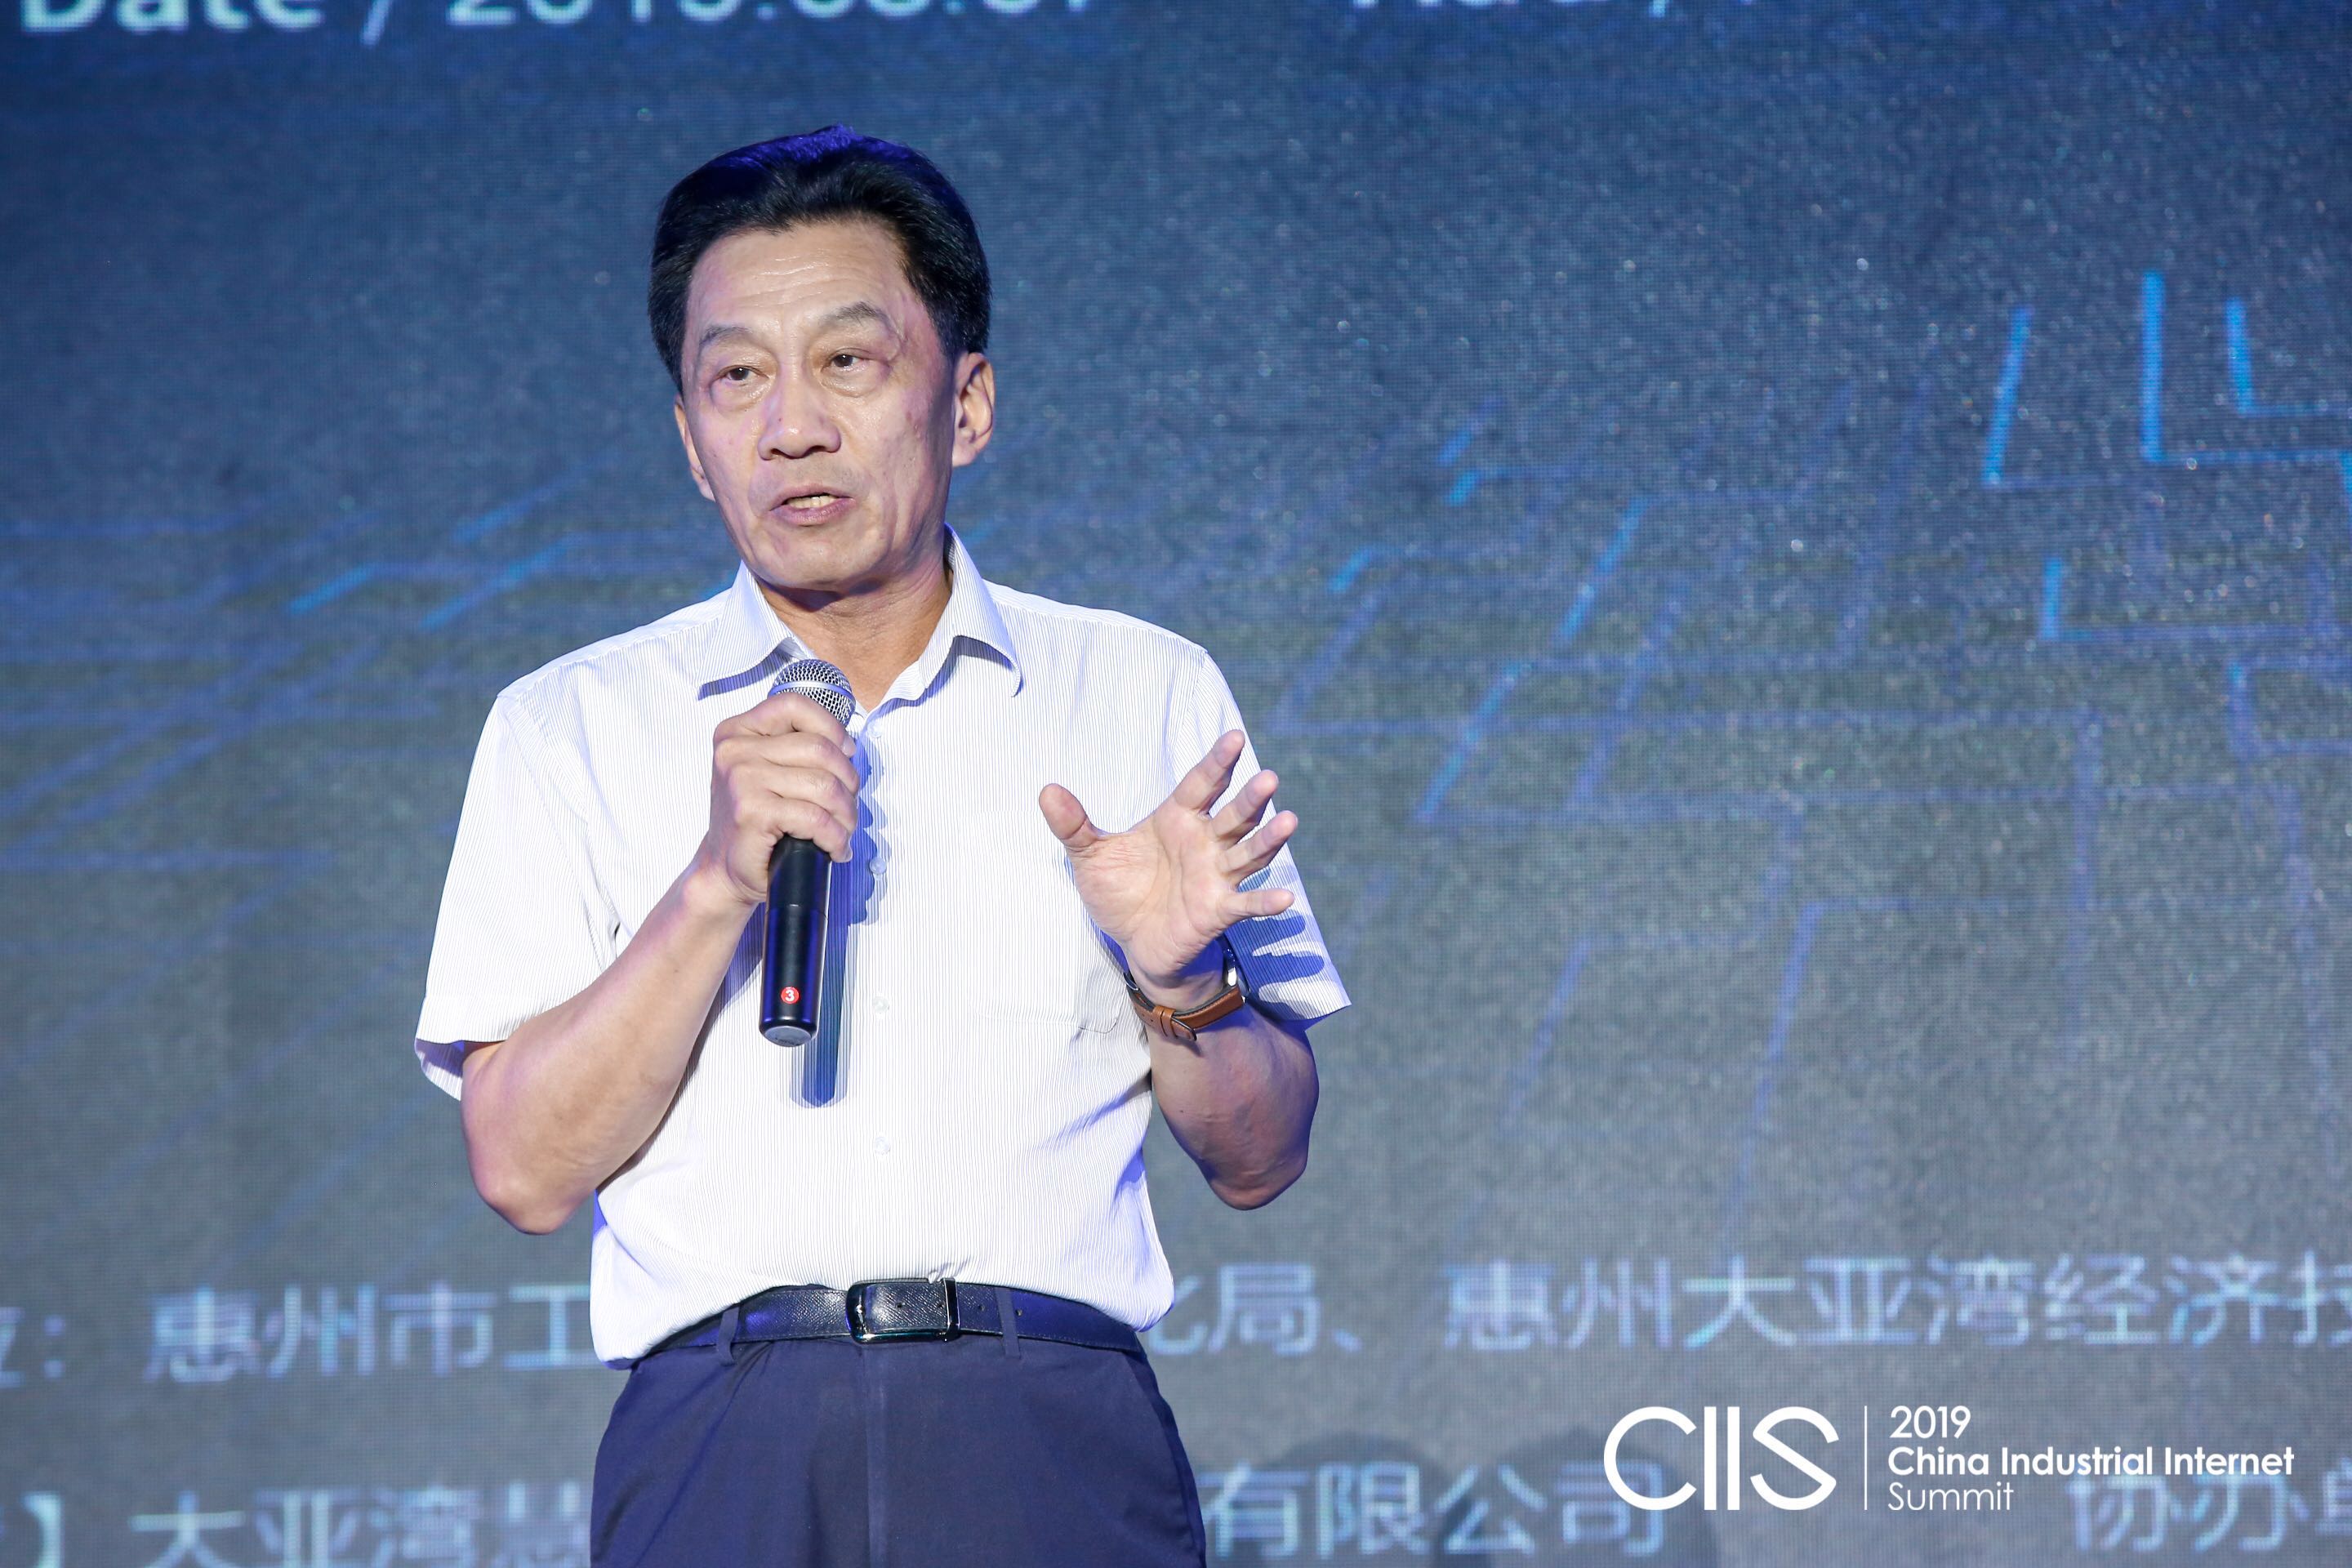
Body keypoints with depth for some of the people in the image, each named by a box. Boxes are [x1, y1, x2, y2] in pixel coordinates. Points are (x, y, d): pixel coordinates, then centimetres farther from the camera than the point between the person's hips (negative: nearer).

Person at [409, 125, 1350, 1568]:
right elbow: (525, 1168, 2)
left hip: (1053, 1446, 1)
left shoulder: (1146, 695, 15)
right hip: (725, 1437, 0)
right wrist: (717, 888, -8)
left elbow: (1260, 1162, 16)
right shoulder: (572, 728, 12)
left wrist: (1180, 983, -3)